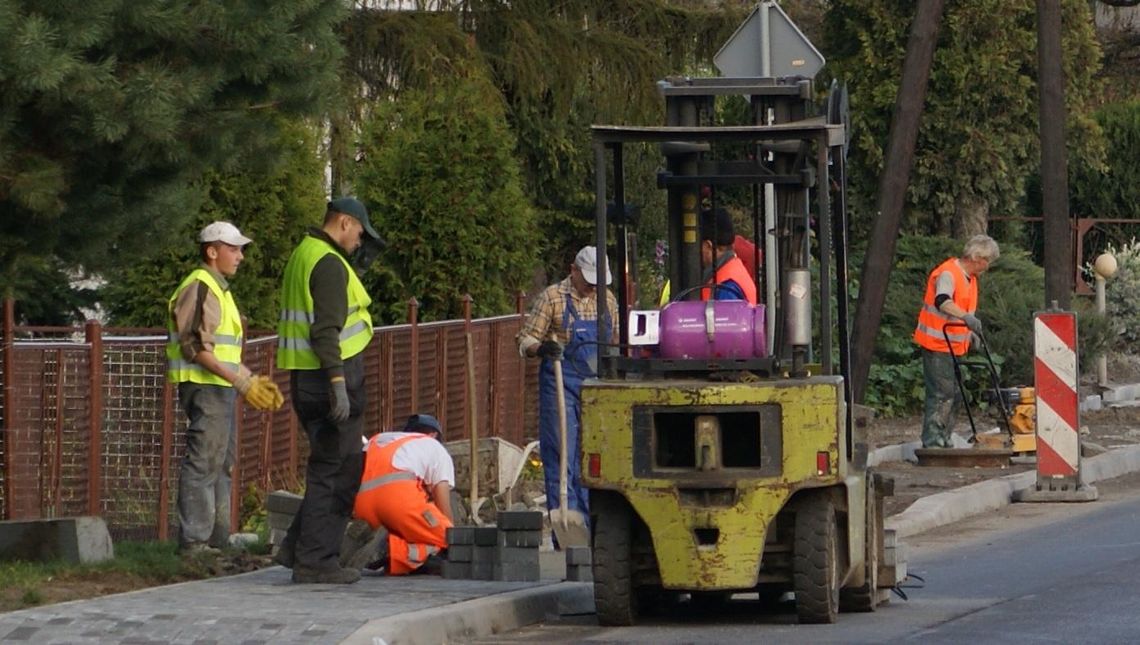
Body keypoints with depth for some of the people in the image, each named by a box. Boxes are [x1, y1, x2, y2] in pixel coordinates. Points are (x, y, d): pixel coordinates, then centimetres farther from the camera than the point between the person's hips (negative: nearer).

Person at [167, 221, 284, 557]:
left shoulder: (219, 290, 22)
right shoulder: (199, 288, -11)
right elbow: (196, 347, -21)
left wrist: (254, 380, 19)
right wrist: (241, 381, -23)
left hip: (220, 389, 11)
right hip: (204, 387, -11)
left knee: (221, 466, 15)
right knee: (204, 464, -11)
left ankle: (215, 539, 22)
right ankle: (194, 542, -11)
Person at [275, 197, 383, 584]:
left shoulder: (302, 257, 18)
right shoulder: (329, 264, -13)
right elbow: (326, 329, -22)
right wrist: (338, 382, -25)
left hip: (305, 377, 10)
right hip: (332, 373, -10)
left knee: (328, 468, 17)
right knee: (335, 471, -5)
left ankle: (298, 548, 15)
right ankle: (315, 560, -5)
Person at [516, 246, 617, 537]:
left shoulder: (607, 300, 12)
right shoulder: (552, 297, -3)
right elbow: (526, 340, -5)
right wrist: (542, 348, -25)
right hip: (561, 385, -5)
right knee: (562, 458, -6)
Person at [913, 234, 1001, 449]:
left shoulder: (969, 277, 14)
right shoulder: (947, 274, -18)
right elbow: (942, 302, -37)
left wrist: (971, 334, 22)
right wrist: (966, 317, -51)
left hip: (954, 346, 10)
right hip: (937, 345, -10)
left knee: (954, 394, 11)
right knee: (941, 392, -12)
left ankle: (943, 439, 19)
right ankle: (932, 441, -11)